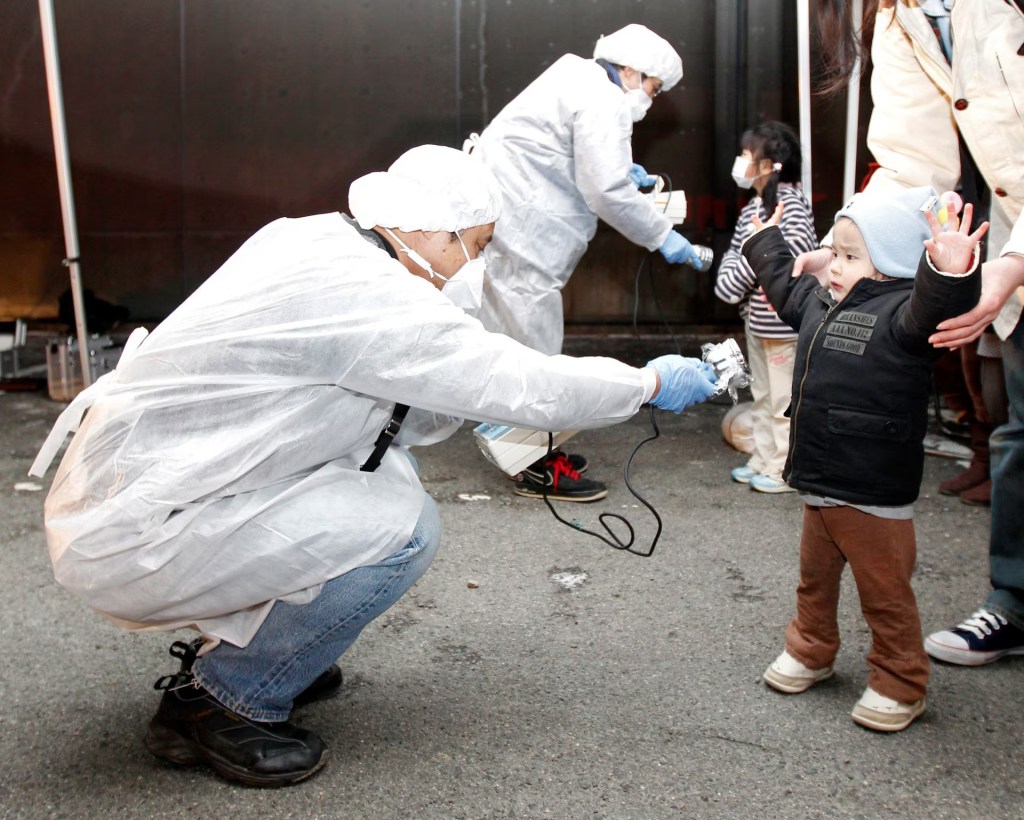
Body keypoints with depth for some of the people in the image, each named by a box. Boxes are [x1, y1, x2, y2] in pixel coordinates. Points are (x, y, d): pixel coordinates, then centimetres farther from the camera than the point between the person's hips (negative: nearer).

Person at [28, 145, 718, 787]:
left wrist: (472, 407, 11)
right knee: (403, 528, -14)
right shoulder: (363, 290, -22)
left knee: (384, 464, 10)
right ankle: (219, 702, 0)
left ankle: (241, 643, 19)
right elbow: (525, 385, -17)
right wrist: (653, 383, -4)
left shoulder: (314, 239, 6)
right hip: (131, 538, -9)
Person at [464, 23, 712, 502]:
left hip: (501, 218, 11)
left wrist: (621, 171, 20)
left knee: (515, 342, 15)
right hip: (515, 230, -11)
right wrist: (663, 237, -10)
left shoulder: (579, 81, 18)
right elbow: (607, 192, -20)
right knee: (533, 347, -4)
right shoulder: (604, 103, -14)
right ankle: (538, 471, 4)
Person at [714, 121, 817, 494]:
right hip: (756, 317, 10)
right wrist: (729, 278, -4)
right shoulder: (751, 207, 13)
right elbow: (735, 250, 15)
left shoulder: (788, 199, -14)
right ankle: (763, 460, 28)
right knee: (761, 394, 17)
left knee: (783, 398, -1)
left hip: (782, 319, -10)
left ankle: (785, 468, 9)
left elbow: (800, 245, -27)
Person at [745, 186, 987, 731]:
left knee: (884, 592, 6)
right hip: (819, 482, 8)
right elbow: (786, 286, 30)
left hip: (874, 496, -8)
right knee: (815, 576, 24)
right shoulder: (822, 305, 9)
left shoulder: (900, 313, -18)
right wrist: (766, 242, 43)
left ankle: (899, 684, 22)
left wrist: (950, 274, -61)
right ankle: (810, 651, 43)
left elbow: (935, 311, -40)